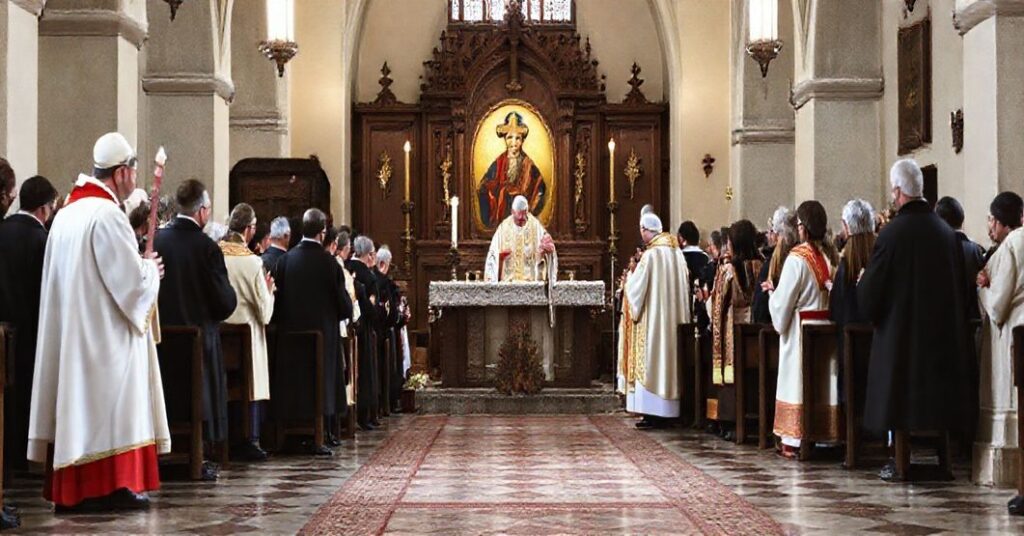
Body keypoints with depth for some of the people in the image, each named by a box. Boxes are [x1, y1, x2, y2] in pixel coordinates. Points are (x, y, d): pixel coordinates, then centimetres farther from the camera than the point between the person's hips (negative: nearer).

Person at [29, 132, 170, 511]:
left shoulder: (67, 213, 9)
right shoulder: (107, 215, -17)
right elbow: (132, 280, -18)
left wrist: (140, 266, 17)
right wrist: (151, 269, 2)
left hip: (71, 331, 9)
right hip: (105, 334, -8)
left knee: (78, 402, 10)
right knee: (111, 404, -2)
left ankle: (69, 486, 12)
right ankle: (111, 486, -1)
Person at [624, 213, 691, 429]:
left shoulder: (651, 255, -15)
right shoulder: (677, 252, 6)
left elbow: (636, 287, -12)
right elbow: (685, 285, 12)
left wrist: (630, 275, 9)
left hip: (653, 318, -7)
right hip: (675, 319, 7)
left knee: (651, 361, -3)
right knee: (668, 357, 11)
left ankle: (653, 412, -5)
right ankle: (667, 410, 14)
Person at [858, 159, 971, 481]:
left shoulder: (893, 233, -16)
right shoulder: (946, 232, 1)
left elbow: (869, 294, -13)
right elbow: (960, 285, 10)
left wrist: (862, 282, 8)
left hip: (900, 329, -5)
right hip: (943, 330, 5)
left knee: (900, 398, 3)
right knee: (937, 390, 12)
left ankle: (901, 460, 5)